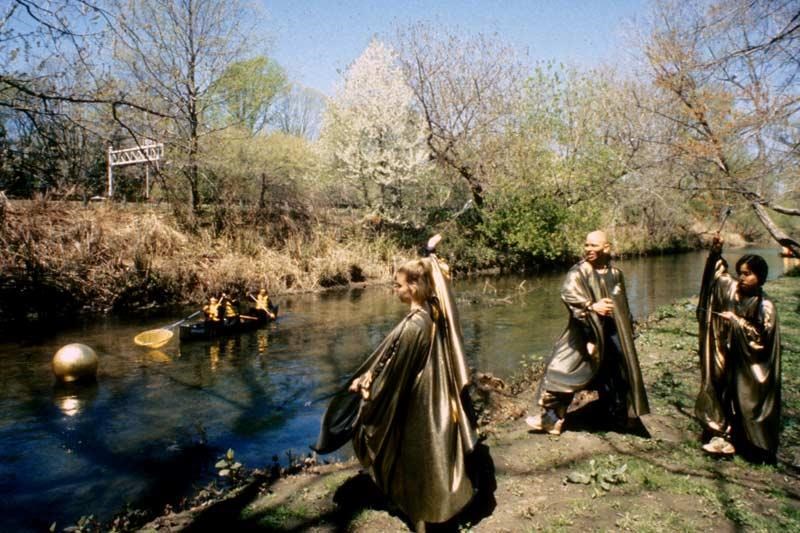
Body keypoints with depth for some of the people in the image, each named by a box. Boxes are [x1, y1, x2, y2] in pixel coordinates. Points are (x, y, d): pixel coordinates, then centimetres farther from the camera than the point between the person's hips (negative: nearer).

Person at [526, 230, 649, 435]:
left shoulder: (616, 274, 6)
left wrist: (628, 328, 23)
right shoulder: (578, 272, -9)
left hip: (612, 333, 5)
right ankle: (549, 417, -4)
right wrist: (591, 306, -41)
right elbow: (568, 294, -28)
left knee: (620, 372, 18)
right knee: (563, 371, -11)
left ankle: (623, 414, 42)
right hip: (585, 332, -4)